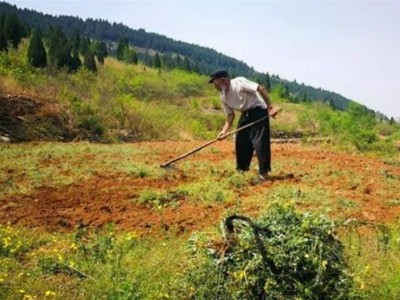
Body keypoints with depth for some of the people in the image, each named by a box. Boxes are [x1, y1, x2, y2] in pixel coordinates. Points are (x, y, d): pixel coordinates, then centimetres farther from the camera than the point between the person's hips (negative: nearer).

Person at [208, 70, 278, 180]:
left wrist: (270, 107, -27)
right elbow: (230, 115, 9)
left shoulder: (239, 82, -20)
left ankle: (264, 172, -6)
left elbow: (261, 89, -24)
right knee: (241, 141, 10)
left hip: (258, 111, -8)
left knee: (259, 141, -12)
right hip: (245, 114, 8)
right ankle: (242, 169, 24)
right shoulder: (223, 96, 3)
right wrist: (224, 130, -5)